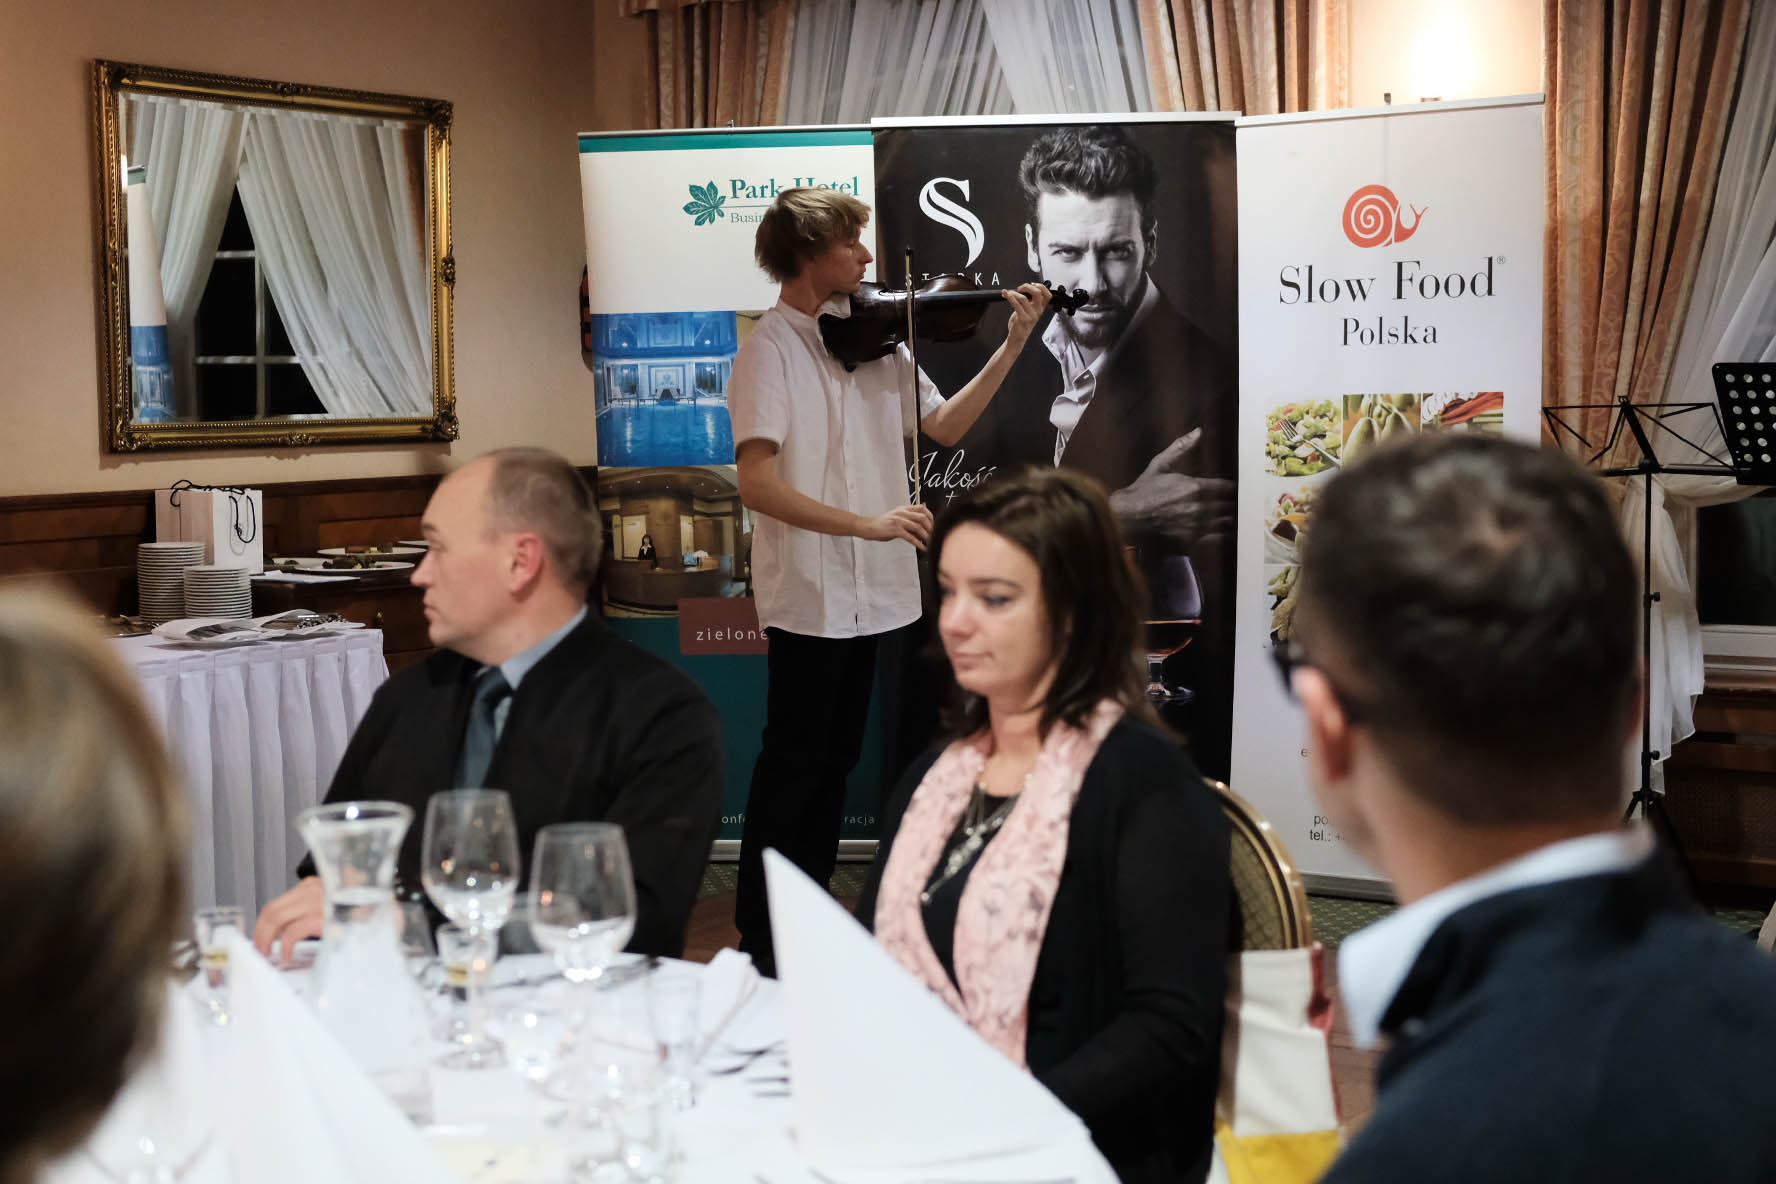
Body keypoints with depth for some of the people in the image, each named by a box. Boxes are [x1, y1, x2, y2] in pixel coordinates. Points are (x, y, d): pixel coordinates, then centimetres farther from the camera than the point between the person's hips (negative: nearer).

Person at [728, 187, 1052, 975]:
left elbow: (945, 426, 10)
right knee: (793, 765, 1)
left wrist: (1011, 348, 1)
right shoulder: (770, 348, -13)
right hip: (806, 592, -7)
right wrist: (867, 523, -29)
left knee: (835, 762, 16)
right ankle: (760, 937, 12)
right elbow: (757, 482, -22)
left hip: (867, 589, 7)